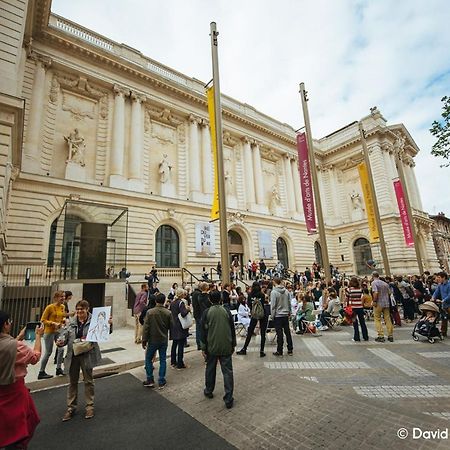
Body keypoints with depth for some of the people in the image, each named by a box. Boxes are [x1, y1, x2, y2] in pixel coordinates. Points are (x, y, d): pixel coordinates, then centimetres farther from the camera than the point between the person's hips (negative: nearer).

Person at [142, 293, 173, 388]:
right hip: (164, 340, 2)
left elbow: (146, 327, -12)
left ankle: (150, 380, 19)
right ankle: (161, 381, 18)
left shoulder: (150, 312, -14)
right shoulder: (168, 313, -9)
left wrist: (144, 340, -4)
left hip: (153, 340, -2)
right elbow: (171, 327, -1)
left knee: (148, 359, 17)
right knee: (162, 360, 12)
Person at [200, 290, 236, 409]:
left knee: (210, 369, 19)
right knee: (227, 372, 6)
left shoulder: (207, 313, -8)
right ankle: (228, 399, 7)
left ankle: (208, 391, 37)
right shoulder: (227, 312, -3)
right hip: (226, 347, 0)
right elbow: (232, 329, 3)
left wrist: (203, 348, 2)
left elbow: (203, 331, -6)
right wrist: (233, 345, 14)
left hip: (212, 347, 0)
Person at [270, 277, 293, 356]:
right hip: (286, 315, 5)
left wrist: (272, 315, -4)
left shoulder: (274, 292, -15)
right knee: (287, 332, 13)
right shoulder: (286, 291, 1)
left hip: (278, 315, -5)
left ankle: (279, 351, 10)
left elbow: (273, 305, -13)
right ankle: (290, 350, 21)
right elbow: (289, 303, 8)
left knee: (279, 334, 2)